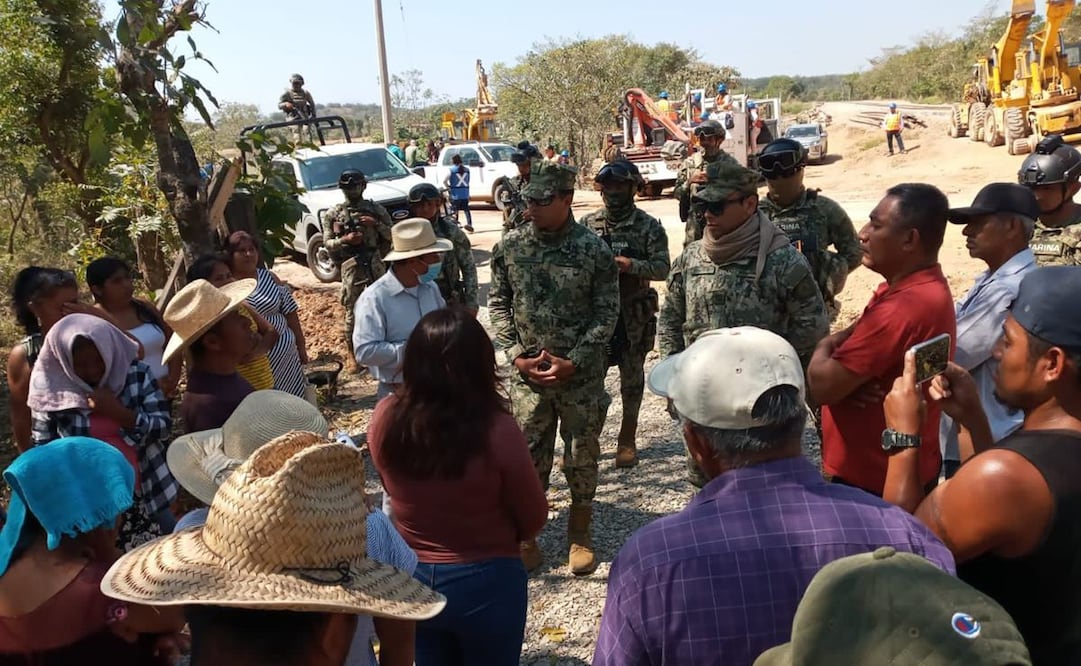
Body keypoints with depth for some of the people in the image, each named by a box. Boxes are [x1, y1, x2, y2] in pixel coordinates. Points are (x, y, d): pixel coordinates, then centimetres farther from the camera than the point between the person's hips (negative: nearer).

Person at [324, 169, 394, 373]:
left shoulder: (376, 209, 7)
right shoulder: (334, 214, 5)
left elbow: (392, 235, 7)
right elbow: (328, 243, 5)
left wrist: (376, 223, -8)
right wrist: (345, 240, -13)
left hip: (375, 264, 2)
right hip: (351, 266, -1)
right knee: (352, 310, 2)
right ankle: (352, 354, 13)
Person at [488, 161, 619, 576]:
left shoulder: (594, 250, -8)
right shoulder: (509, 248, 0)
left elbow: (607, 313, -6)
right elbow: (498, 305, 5)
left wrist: (573, 362, -13)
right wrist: (516, 356, -6)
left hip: (581, 374, -1)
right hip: (527, 373, 2)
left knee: (582, 456, 12)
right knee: (528, 457, 9)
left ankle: (580, 536, 32)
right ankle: (525, 538, 26)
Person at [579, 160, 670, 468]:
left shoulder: (649, 226, -3)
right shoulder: (588, 224, 5)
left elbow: (662, 267, -9)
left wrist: (631, 265, -24)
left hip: (634, 315, -2)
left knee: (632, 379, 9)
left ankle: (627, 440, 23)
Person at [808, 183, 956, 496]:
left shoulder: (905, 306, -30)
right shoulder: (918, 286, 5)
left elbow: (821, 386, -29)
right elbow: (857, 336, 8)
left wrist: (824, 349, -7)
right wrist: (849, 381, -15)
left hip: (876, 480, -9)